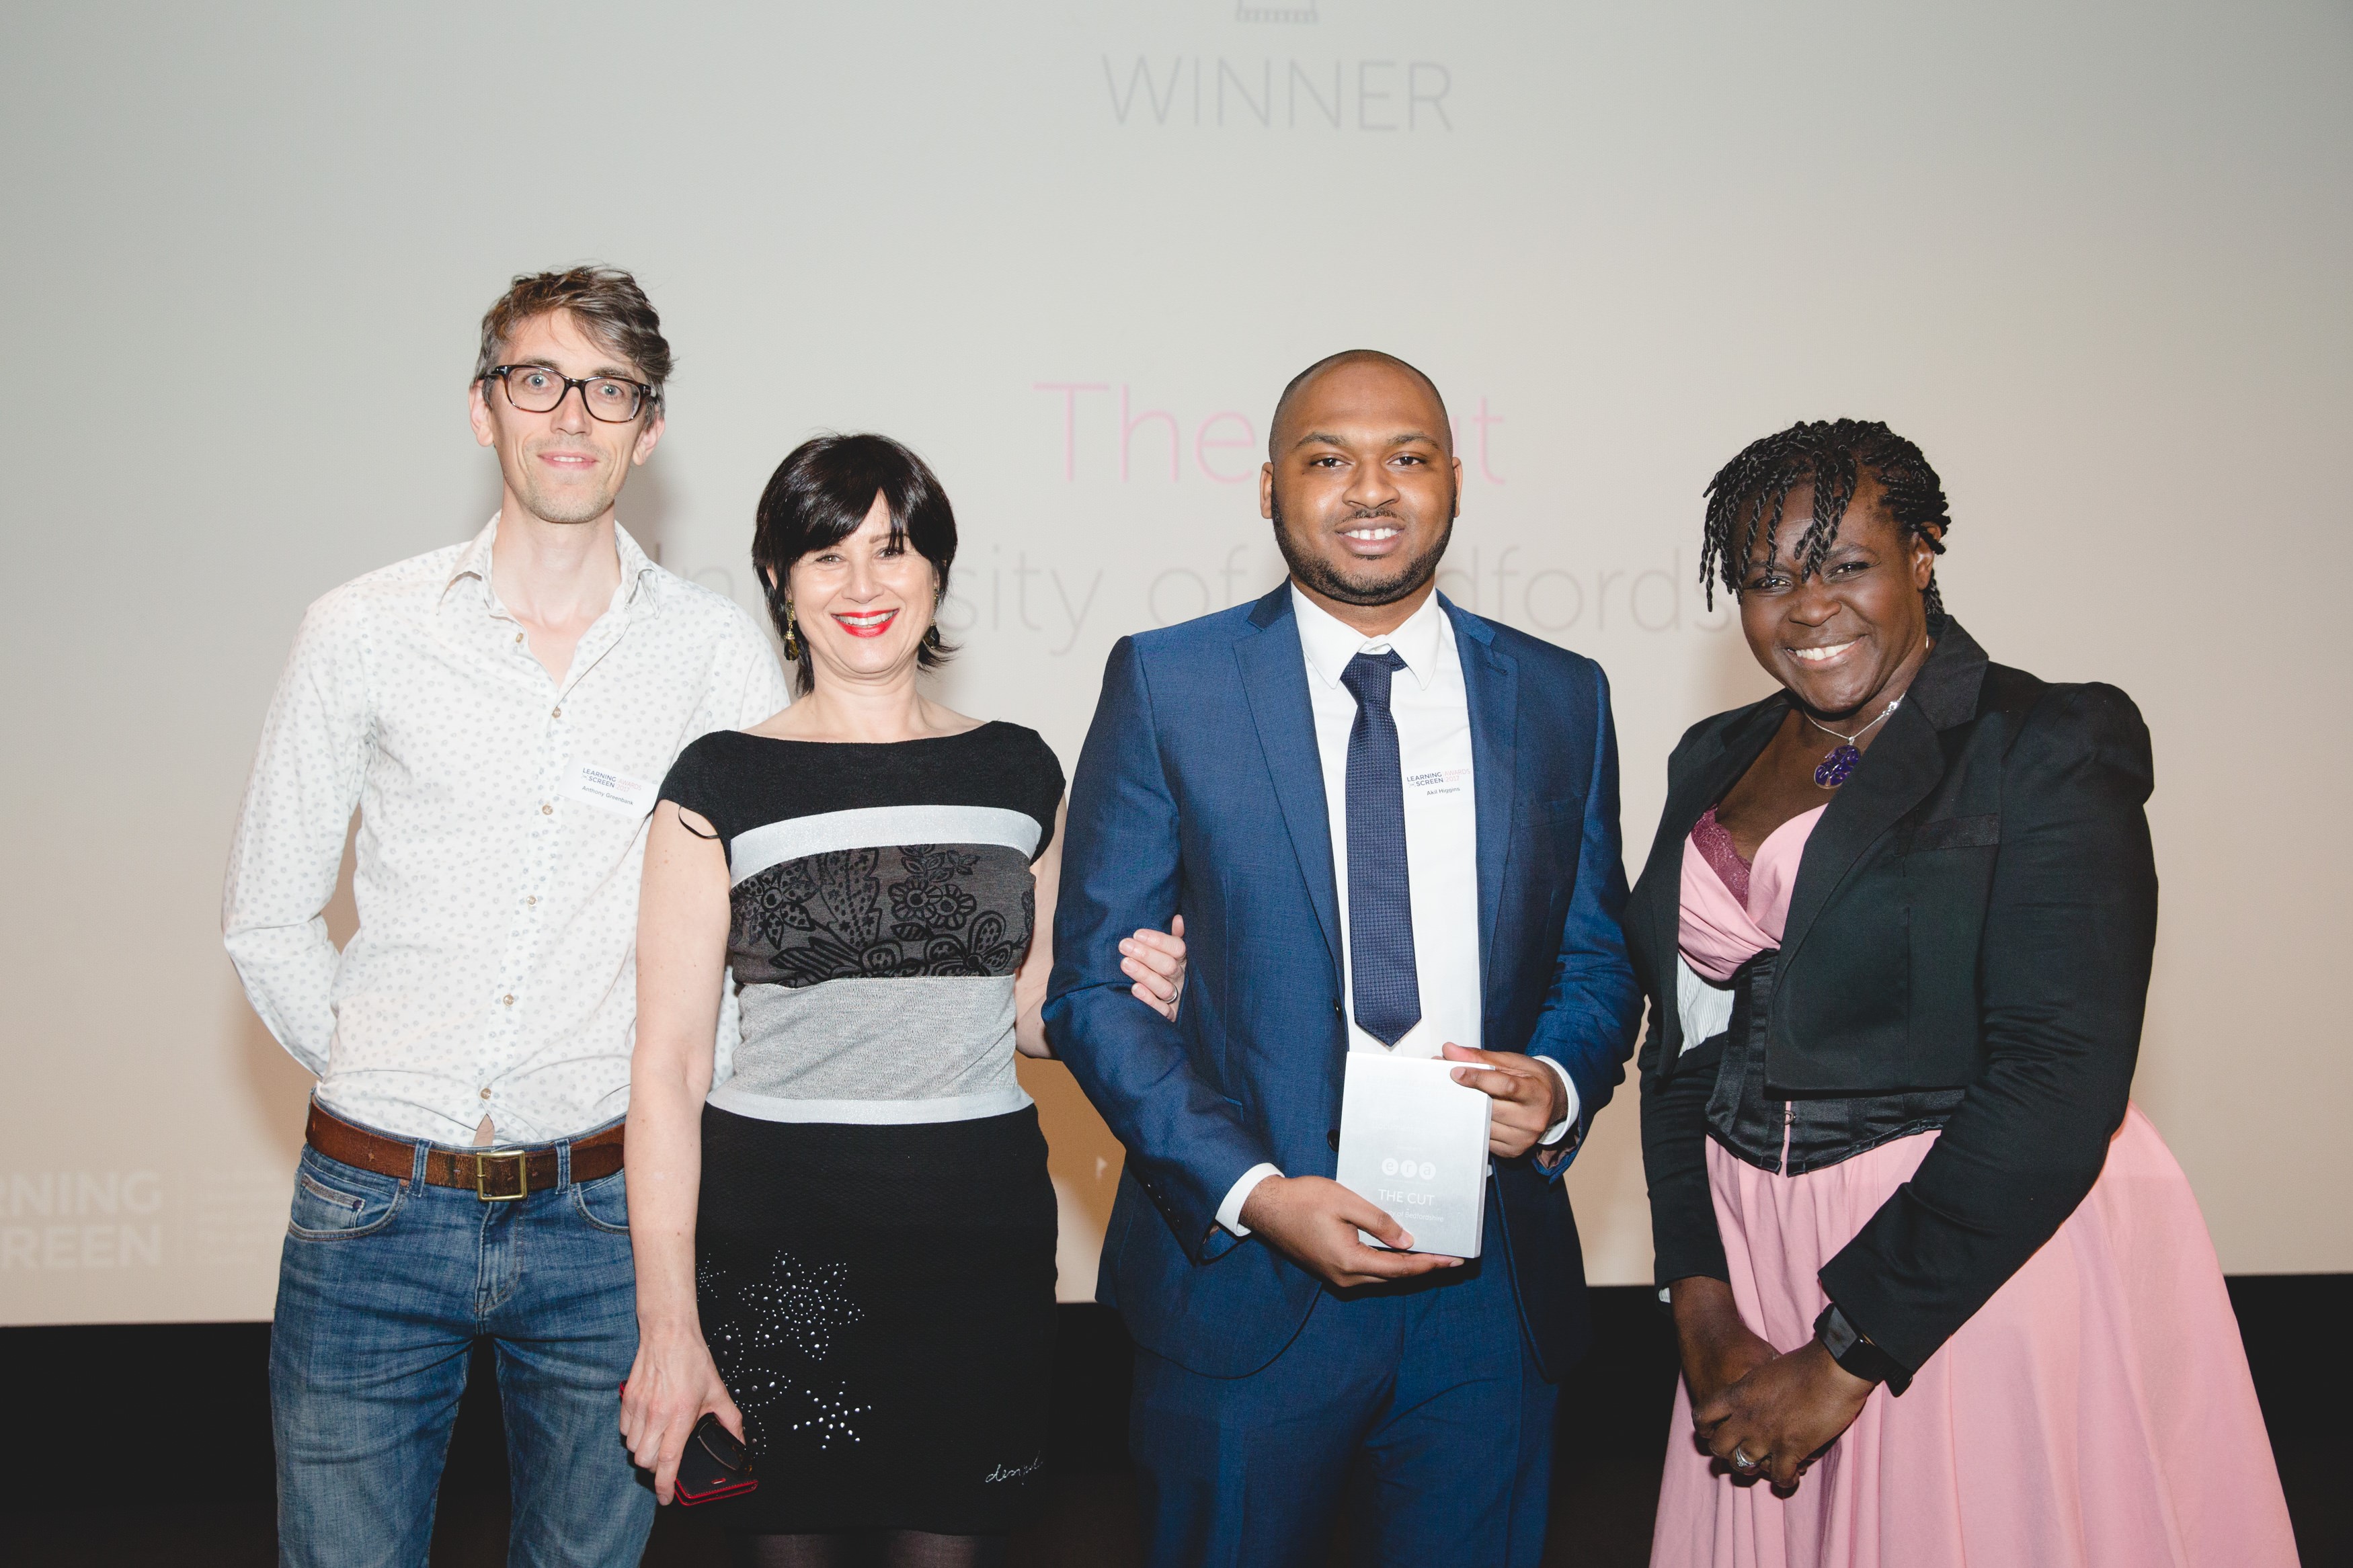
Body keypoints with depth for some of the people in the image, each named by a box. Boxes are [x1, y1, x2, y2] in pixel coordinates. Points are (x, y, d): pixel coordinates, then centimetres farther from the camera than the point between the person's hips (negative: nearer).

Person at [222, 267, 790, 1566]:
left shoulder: (718, 650, 0)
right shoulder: (363, 632, 1)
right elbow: (266, 918, 8)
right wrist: (373, 1077, 3)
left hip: (602, 1215, 0)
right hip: (373, 1207, 0)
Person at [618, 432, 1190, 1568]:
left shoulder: (1018, 770, 8)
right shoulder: (722, 783, -3)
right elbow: (668, 1063, -6)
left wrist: (1123, 995, -5)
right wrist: (668, 1324, -12)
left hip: (983, 1230, 3)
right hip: (774, 1234, -2)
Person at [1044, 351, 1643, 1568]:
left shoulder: (1559, 699, 6)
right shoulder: (1166, 685, -2)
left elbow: (1599, 960, 12)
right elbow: (1094, 986, -4)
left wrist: (1558, 1086, -10)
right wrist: (1253, 1192, -15)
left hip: (1491, 1284, 2)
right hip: (1242, 1275, -2)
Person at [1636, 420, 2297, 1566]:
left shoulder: (2046, 749, -11)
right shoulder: (1716, 762, 9)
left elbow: (2057, 1082, -19)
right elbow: (1684, 1044, 8)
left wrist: (1847, 1355, -18)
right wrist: (1702, 1307, -4)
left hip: (1988, 1274, -5)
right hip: (1759, 1270, 6)